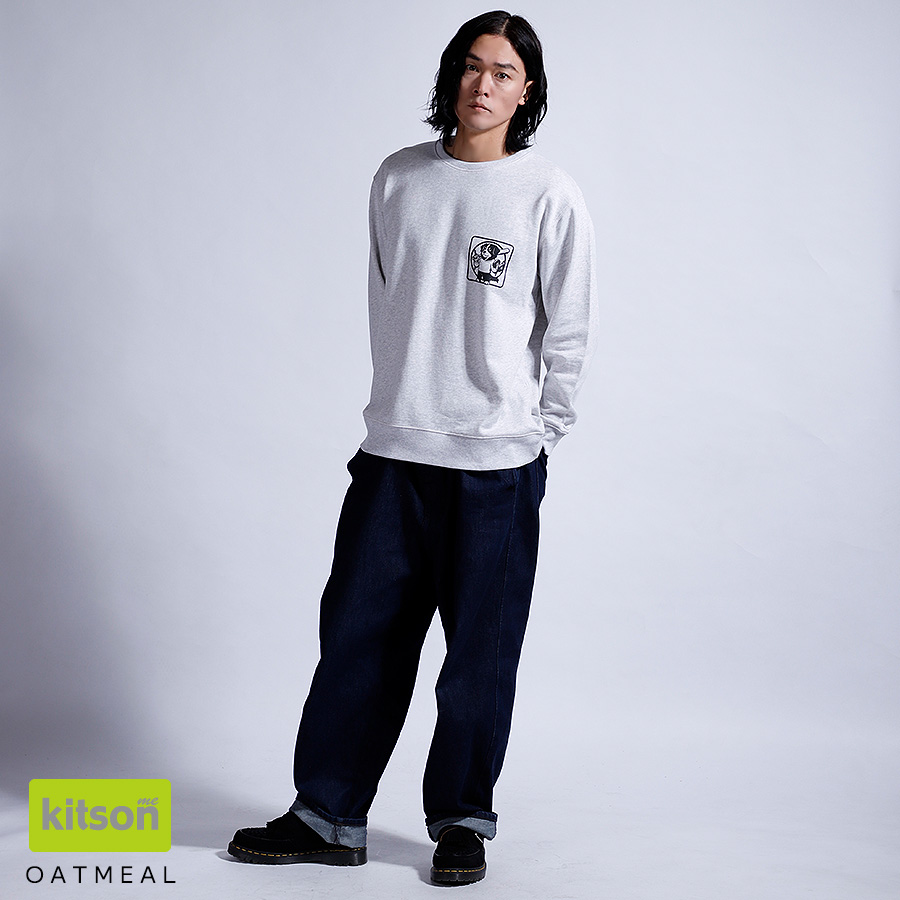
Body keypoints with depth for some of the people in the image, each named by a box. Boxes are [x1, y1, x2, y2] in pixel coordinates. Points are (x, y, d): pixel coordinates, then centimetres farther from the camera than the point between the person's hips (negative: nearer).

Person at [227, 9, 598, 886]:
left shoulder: (549, 194, -2)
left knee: (480, 657, 4)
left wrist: (536, 435, 1)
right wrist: (401, 404, 14)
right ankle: (326, 816, 19)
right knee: (357, 635, 7)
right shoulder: (398, 179, 9)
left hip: (497, 463, -3)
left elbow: (570, 331, 1)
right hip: (392, 452, 4)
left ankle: (461, 821, 21)